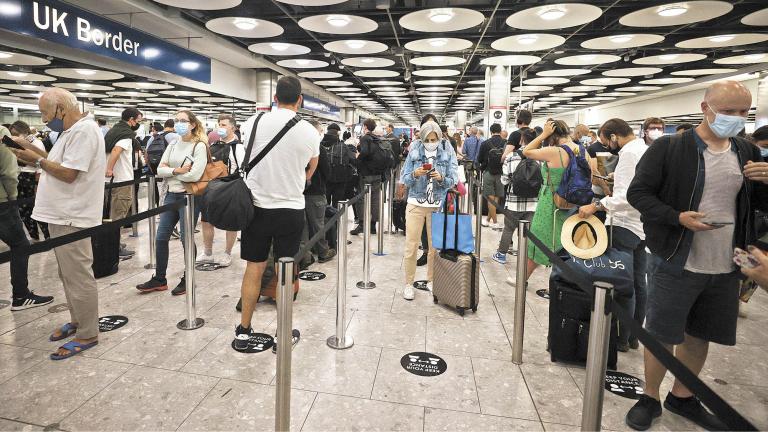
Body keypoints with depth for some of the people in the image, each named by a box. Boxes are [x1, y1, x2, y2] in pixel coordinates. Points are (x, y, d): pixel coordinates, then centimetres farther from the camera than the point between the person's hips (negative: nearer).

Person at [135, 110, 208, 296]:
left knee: (186, 239, 2)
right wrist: (177, 171, -13)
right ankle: (159, 279, 21)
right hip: (171, 194, 7)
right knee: (161, 237, 8)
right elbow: (160, 170, 4)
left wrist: (170, 172, -7)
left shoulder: (199, 146, -8)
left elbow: (195, 175, -19)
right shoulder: (172, 145, 12)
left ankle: (187, 279, 18)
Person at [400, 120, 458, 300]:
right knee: (411, 246, 1)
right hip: (416, 205, 0)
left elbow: (453, 181, -2)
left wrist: (441, 178, -21)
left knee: (435, 246, 8)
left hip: (438, 206, 0)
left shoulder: (447, 153, -1)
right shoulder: (414, 152, 0)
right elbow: (405, 180, 0)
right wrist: (415, 175, -20)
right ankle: (408, 283, 14)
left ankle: (431, 280, 26)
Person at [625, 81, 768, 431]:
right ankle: (649, 397, 27)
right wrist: (677, 217, -23)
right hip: (678, 264, -5)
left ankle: (681, 397, 38)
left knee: (699, 336, 18)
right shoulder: (668, 148, -9)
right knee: (661, 335, 6)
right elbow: (637, 193, -10)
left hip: (725, 268, 6)